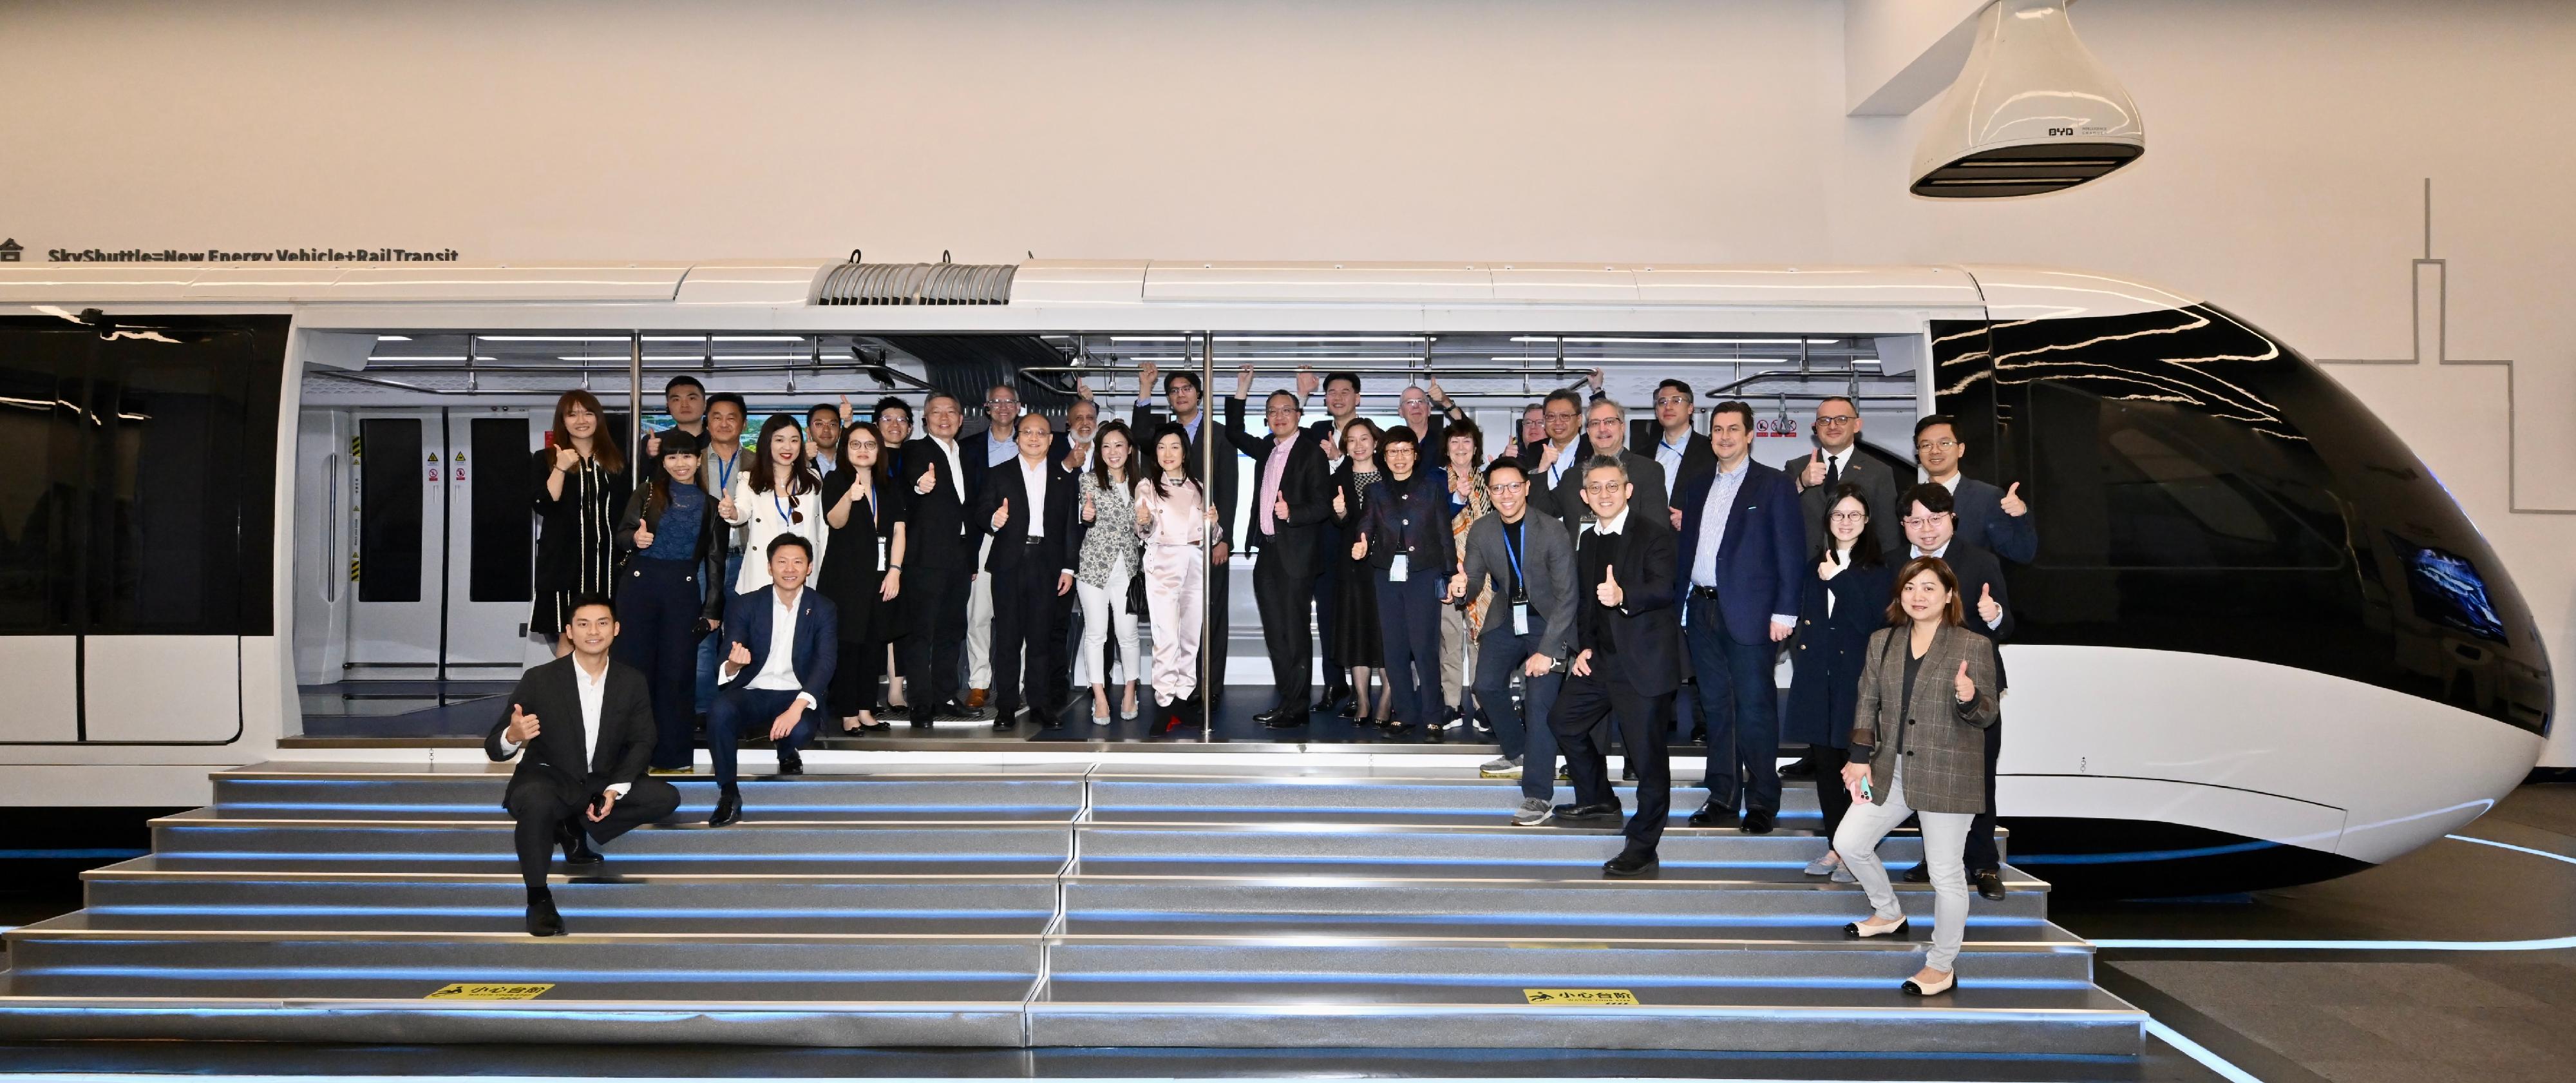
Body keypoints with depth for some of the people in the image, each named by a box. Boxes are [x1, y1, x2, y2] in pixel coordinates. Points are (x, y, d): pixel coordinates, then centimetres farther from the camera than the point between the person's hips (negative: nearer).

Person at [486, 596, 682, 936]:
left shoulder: (632, 682, -4)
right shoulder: (540, 680, -14)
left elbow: (642, 742, -2)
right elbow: (494, 748, -14)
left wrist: (615, 790, -19)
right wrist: (513, 736, -40)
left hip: (604, 782, 4)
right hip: (549, 780, -4)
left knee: (665, 798, -13)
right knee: (535, 801, -37)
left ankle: (575, 828, 6)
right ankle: (538, 898, -16)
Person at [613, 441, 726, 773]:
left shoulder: (710, 505, 9)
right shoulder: (646, 494, 7)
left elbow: (715, 559, 9)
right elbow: (621, 534, 2)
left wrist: (712, 607, 4)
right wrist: (635, 538, -22)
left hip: (684, 589, 1)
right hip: (641, 583, -1)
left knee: (678, 668, 2)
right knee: (635, 663, 0)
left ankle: (671, 752, 10)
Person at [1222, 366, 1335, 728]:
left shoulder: (1311, 452, -7)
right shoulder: (1267, 449, 13)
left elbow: (1322, 506, -11)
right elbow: (1234, 434, 28)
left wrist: (1291, 514, -27)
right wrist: (1241, 392, 19)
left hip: (1295, 555, -7)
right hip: (1268, 553, 7)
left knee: (1295, 633, -3)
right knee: (1275, 633, 12)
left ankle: (1296, 708, 3)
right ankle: (1284, 701, 20)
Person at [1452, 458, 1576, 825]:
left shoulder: (1552, 532, -22)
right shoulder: (1481, 531, -7)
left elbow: (1567, 596, -20)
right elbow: (1476, 579, 2)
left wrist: (1547, 649, -26)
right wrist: (1463, 585, -24)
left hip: (1548, 620, -6)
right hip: (1506, 617, 6)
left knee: (1539, 700, -18)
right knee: (1486, 686, 4)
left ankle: (1538, 797, -17)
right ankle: (1518, 753, 32)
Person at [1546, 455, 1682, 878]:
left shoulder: (1655, 531, -11)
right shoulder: (1587, 540, 13)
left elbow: (1664, 587, -23)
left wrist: (1623, 596, -40)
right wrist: (1584, 646, 10)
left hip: (1644, 662, -8)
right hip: (1601, 658, 9)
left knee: (1647, 754, -5)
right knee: (1564, 720, 20)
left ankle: (1642, 848, 5)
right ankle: (1598, 801, 38)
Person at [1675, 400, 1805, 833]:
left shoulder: (1774, 485, -1)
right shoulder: (1696, 486, 15)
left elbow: (1790, 550, -5)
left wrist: (1784, 612, -12)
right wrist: (1683, 604, 9)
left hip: (1749, 612, -5)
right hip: (1702, 610, 5)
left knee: (1755, 708, -3)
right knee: (1715, 707, 10)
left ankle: (1762, 803, 6)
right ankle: (1722, 798, 18)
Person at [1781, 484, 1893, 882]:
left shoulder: (1879, 569, 1)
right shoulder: (1815, 564, 14)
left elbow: (1872, 623, -12)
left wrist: (1838, 581, -14)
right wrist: (1800, 660, 8)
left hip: (1857, 679, -4)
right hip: (1817, 679, 4)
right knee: (1825, 763, 7)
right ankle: (1836, 847, 16)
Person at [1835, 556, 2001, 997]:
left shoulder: (1974, 646, -6)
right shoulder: (1882, 642, 7)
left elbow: (1986, 714, -4)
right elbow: (1868, 701, 12)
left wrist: (1969, 699, -27)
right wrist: (1861, 755, 4)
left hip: (1947, 775, -5)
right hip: (1892, 770, 5)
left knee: (1945, 872, -1)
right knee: (1849, 842, 9)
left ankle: (1942, 967, 16)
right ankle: (1888, 914, 35)